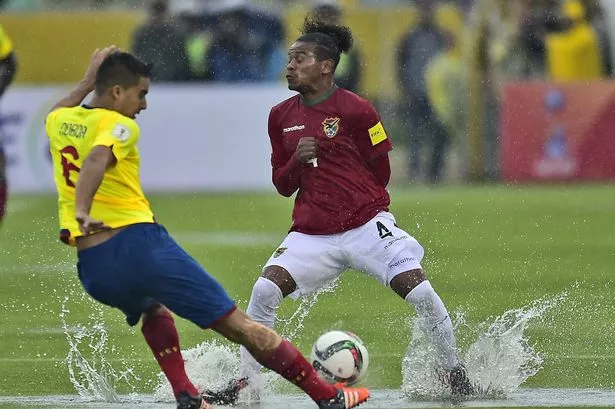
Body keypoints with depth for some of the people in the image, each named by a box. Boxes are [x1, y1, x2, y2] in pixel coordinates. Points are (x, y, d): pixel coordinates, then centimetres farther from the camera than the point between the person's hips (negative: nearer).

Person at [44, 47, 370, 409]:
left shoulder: (58, 122, 14)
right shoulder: (119, 126, -5)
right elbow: (96, 159, -28)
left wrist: (88, 82, 42)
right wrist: (83, 211, -40)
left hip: (91, 267, 6)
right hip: (139, 243, -6)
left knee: (154, 311, 38)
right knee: (237, 324, 0)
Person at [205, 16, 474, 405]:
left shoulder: (356, 110, -6)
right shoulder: (281, 116, 10)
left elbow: (381, 173, 2)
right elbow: (282, 185, 15)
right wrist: (297, 161, -5)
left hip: (367, 225, -4)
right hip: (311, 234, 4)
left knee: (419, 290, -16)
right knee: (265, 289, -16)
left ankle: (455, 370, 6)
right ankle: (248, 383, -6)